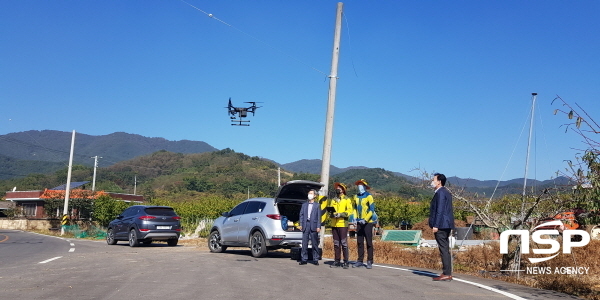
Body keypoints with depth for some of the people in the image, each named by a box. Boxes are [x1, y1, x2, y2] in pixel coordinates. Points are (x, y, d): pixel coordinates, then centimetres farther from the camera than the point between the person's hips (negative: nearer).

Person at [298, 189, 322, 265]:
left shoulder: (317, 205, 6)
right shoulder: (304, 205, 15)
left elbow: (319, 216, 2)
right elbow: (301, 215, 12)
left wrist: (318, 226, -7)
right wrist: (301, 224, 2)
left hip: (313, 226, -2)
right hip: (305, 225, 2)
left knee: (314, 243, 1)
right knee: (304, 243, 1)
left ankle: (315, 259, 6)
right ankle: (304, 259, 6)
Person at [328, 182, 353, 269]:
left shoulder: (347, 199, 3)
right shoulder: (333, 200, 18)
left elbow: (349, 211, -6)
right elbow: (330, 211, 21)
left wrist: (340, 214, -17)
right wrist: (331, 214, 0)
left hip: (342, 224, -5)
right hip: (334, 225, 5)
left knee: (344, 243, -6)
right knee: (336, 244, 7)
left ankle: (345, 262, -2)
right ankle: (336, 261, 11)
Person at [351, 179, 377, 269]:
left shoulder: (368, 196, -7)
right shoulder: (356, 196, 9)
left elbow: (372, 210, -10)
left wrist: (365, 220, -16)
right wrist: (355, 217, 5)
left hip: (368, 222, -5)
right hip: (359, 222, 5)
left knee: (369, 242, -2)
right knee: (359, 242, 7)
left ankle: (369, 262, 2)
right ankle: (360, 261, 13)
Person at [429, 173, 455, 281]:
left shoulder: (440, 193, -13)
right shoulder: (446, 192, 18)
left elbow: (440, 210, -20)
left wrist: (436, 225, -20)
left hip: (441, 225, -10)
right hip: (446, 225, 10)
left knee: (444, 250, -8)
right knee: (445, 250, 12)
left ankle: (446, 274, -6)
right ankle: (447, 273, 15)